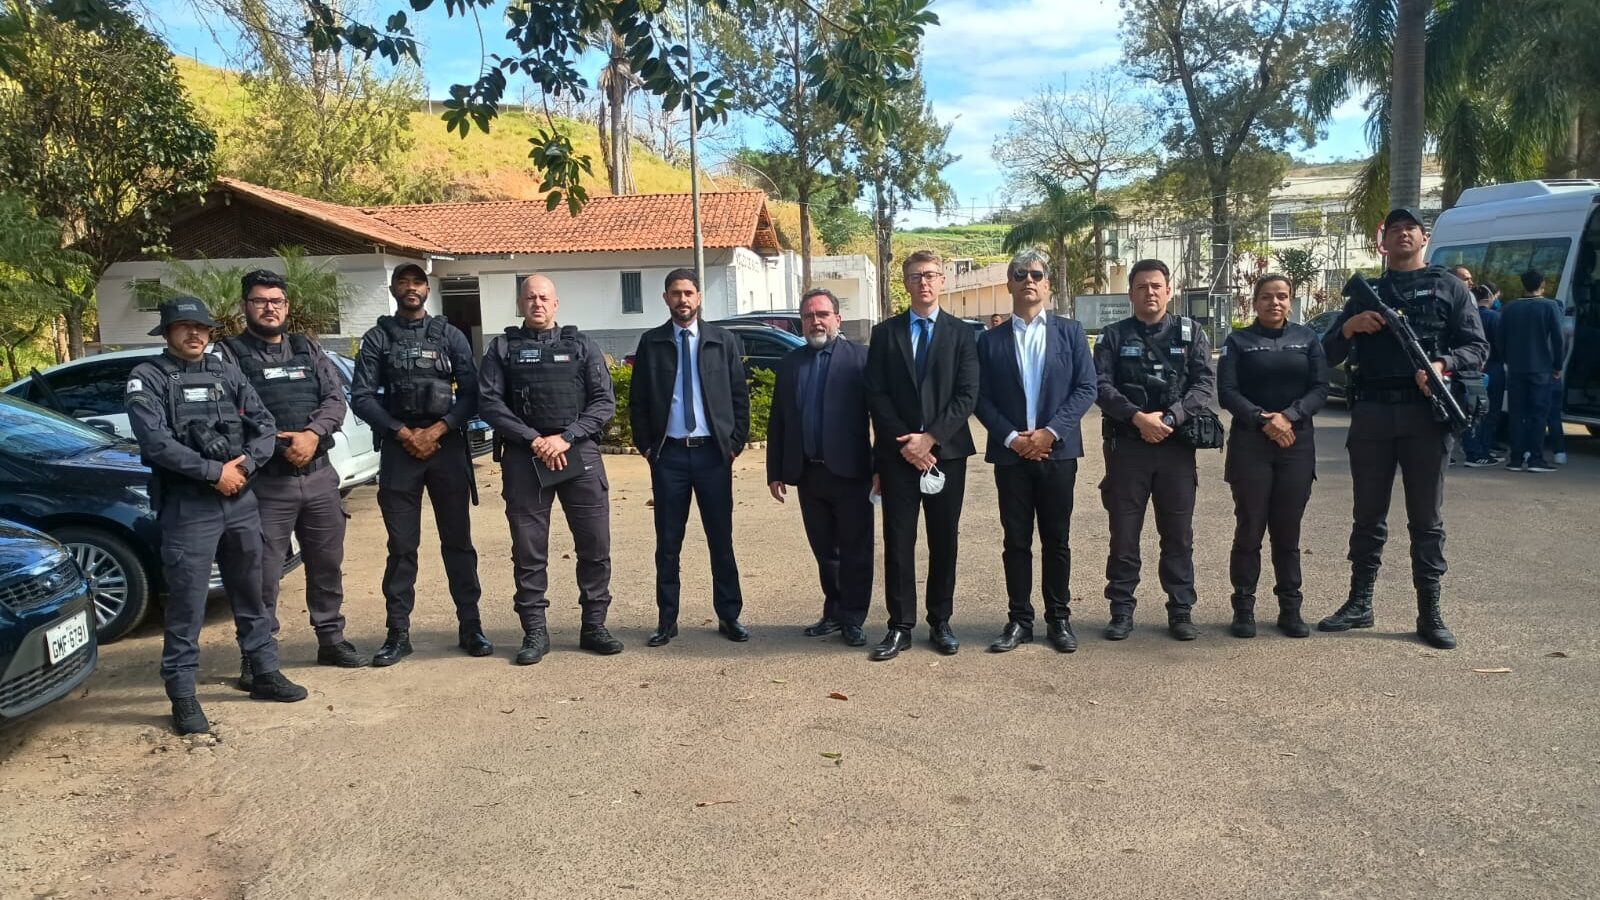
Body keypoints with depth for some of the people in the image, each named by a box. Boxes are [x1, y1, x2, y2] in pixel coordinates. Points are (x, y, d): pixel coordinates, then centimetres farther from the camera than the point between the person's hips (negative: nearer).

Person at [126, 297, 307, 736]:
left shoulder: (227, 373, 12)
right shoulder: (148, 378, -2)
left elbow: (264, 425, 5)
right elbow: (155, 441, -15)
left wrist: (243, 467, -11)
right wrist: (214, 471, -17)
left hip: (241, 500, 5)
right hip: (186, 506, -5)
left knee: (251, 594, 14)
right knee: (187, 604, -1)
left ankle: (265, 673, 27)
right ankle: (183, 695, 8)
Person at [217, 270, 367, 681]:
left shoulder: (308, 350, 13)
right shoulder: (230, 353, -1)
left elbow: (336, 399, 3)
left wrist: (312, 434, -14)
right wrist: (281, 445, -17)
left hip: (319, 476, 5)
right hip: (265, 481, -5)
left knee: (327, 563, 14)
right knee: (263, 571, -2)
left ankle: (331, 639, 29)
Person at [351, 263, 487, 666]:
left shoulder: (450, 335, 8)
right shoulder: (376, 339, 7)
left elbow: (471, 392, 2)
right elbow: (362, 396, 1)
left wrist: (437, 430, -10)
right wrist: (403, 433, -9)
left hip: (447, 445, 0)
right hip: (398, 447, 0)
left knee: (458, 540, 4)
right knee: (401, 545, 3)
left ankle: (470, 626, 12)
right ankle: (398, 634, 11)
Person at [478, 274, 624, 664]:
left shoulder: (581, 345, 9)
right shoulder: (502, 348, 8)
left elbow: (604, 401, 2)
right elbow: (489, 401, -1)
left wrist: (565, 437, -10)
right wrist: (533, 440, -12)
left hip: (579, 455, 1)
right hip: (523, 459, 0)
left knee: (595, 545, 2)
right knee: (528, 551, 4)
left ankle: (594, 626, 16)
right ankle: (535, 632, 14)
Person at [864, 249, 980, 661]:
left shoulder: (961, 333, 5)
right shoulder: (885, 332, 7)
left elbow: (967, 395, -3)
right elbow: (876, 394, 1)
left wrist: (931, 438, -13)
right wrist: (903, 442, -10)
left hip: (946, 452, 0)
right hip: (897, 453, 0)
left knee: (944, 541, 7)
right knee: (898, 542, 1)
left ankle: (940, 622, 18)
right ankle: (900, 626, 9)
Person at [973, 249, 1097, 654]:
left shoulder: (1070, 332, 6)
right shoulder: (990, 340, 7)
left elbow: (1086, 388, -1)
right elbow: (982, 398, 1)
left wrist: (1051, 431, -12)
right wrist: (1011, 437, -12)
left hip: (1058, 451, 0)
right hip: (1010, 453, 0)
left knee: (1057, 540, 6)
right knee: (1016, 541, 5)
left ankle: (1059, 618, 17)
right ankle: (1019, 620, 14)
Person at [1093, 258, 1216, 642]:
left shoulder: (1190, 332, 8)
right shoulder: (1114, 336, 7)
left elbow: (1206, 383, -2)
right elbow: (1101, 385, -4)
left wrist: (1169, 418, -15)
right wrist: (1137, 416, -18)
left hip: (1176, 445, 1)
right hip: (1127, 445, 0)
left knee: (1178, 534, 7)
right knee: (1123, 533, 4)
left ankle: (1181, 610, 17)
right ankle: (1121, 610, 14)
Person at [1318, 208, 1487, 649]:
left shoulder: (1449, 288, 10)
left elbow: (1477, 347, 3)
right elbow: (1329, 356, 12)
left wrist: (1444, 363, -17)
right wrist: (1349, 327, -8)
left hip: (1426, 413, -2)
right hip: (1371, 414, 2)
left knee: (1426, 517, 3)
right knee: (1368, 514, 7)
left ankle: (1429, 612, 9)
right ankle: (1359, 603, 15)